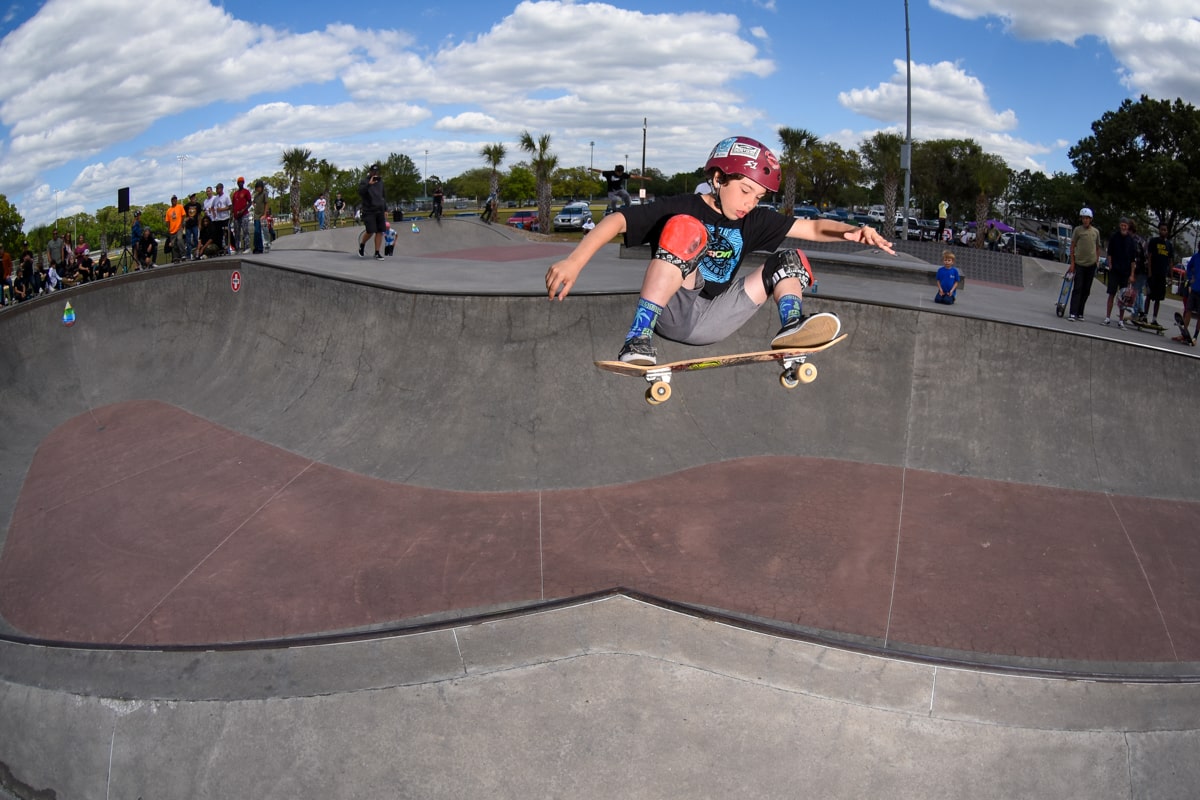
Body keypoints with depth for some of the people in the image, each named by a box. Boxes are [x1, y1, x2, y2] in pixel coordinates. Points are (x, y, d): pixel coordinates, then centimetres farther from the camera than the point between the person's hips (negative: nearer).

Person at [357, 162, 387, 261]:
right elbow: (360, 191, -21)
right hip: (369, 211, -5)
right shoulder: (364, 181, -3)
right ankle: (361, 245, 16)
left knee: (380, 231, -1)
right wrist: (369, 184, -32)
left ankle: (377, 253, 5)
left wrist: (385, 209, 20)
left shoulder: (380, 181, 15)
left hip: (380, 210, 6)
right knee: (370, 231, -12)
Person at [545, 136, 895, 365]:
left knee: (790, 261, 7)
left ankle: (791, 325, -24)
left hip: (713, 321, 6)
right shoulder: (682, 208, -7)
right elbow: (617, 221, -17)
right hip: (675, 314, -6)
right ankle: (638, 339, -37)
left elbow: (814, 228, 3)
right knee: (685, 230, -29)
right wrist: (574, 262, -32)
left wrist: (852, 232, -18)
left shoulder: (754, 221, 9)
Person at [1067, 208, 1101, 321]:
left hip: (1091, 264, 3)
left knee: (1086, 290, 6)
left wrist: (1097, 261, 9)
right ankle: (1073, 313, -10)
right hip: (1079, 263, -3)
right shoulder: (1077, 230, -1)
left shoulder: (1096, 232, 8)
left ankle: (1080, 314, 12)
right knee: (1077, 288, -8)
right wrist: (1072, 263, -4)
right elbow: (1072, 246, 0)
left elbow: (1098, 248, 16)